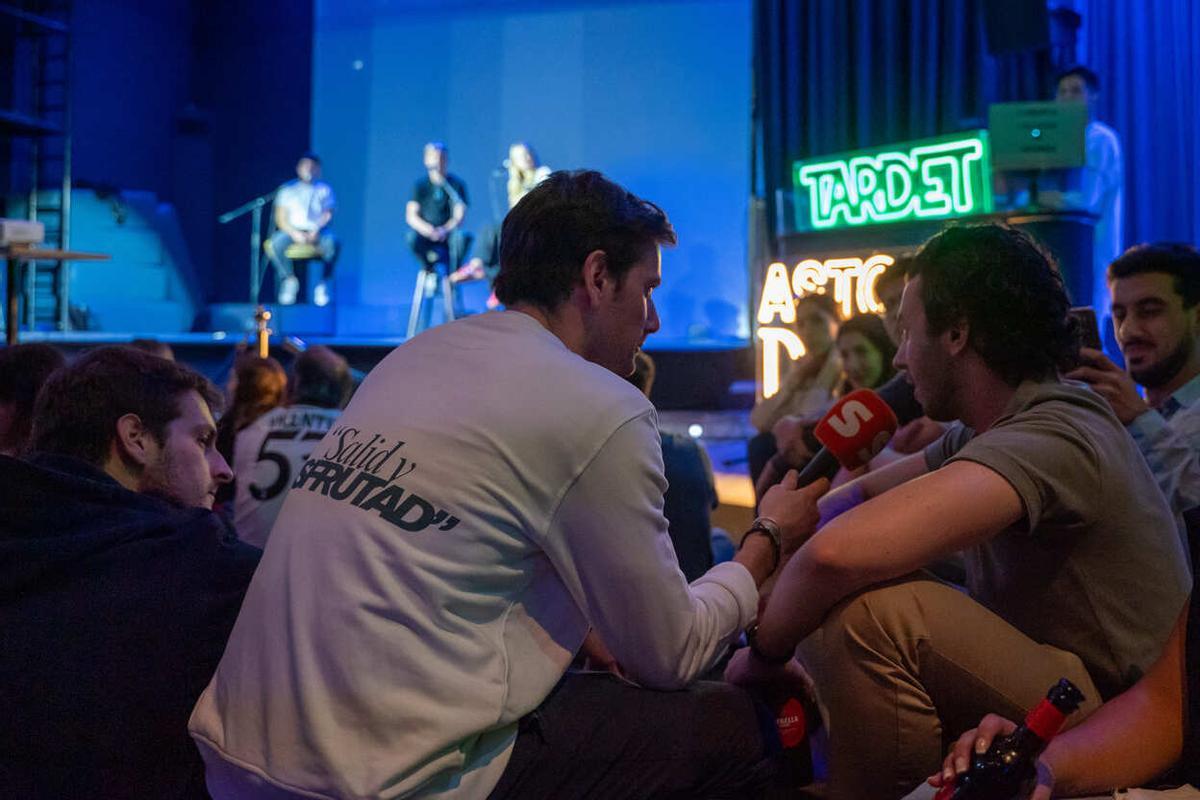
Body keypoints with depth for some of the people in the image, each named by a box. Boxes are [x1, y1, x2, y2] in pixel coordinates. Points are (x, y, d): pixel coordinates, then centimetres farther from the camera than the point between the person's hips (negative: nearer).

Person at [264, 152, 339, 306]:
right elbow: (281, 218, 2)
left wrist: (316, 231, -20)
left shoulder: (324, 190, 11)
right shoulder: (287, 189, 10)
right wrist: (294, 233, -16)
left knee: (331, 241, -35)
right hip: (292, 231, 1)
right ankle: (289, 280, -9)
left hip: (317, 233, -1)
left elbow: (328, 215, -1)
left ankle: (323, 284, -19)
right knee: (274, 243, -31)